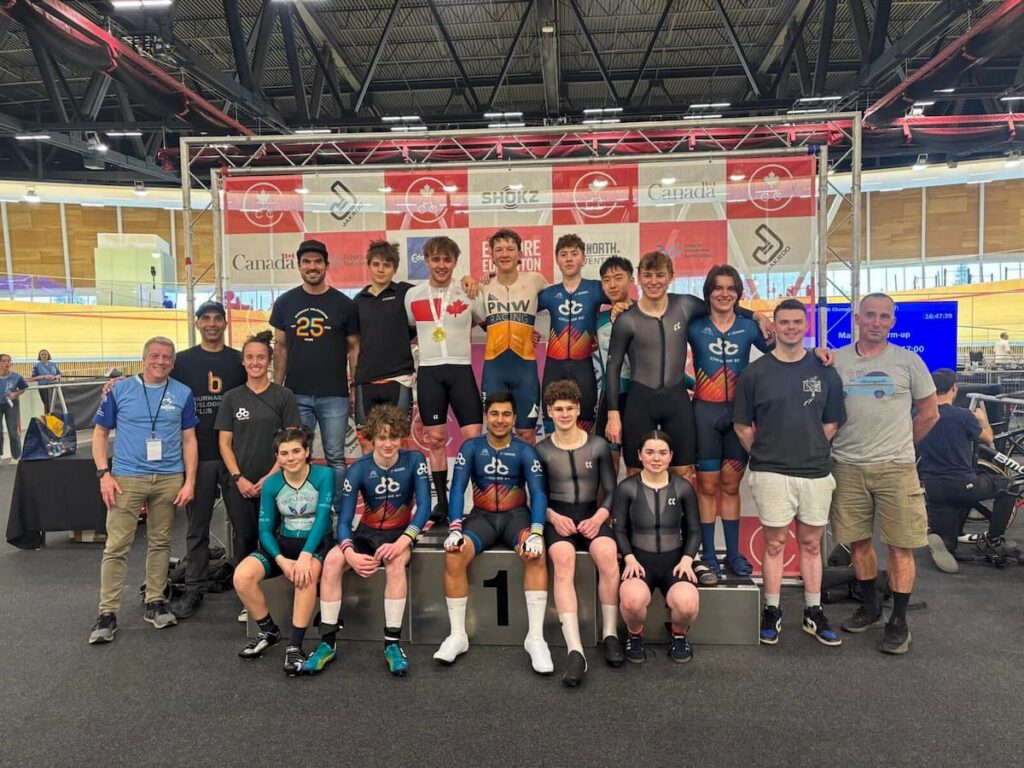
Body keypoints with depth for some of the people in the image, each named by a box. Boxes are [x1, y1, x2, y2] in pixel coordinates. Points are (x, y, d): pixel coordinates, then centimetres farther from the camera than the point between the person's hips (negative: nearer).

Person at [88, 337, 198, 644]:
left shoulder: (182, 394, 5)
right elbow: (100, 433, 5)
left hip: (170, 479, 2)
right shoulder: (120, 389, 2)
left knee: (160, 543, 11)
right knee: (116, 545, -4)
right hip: (127, 477, -1)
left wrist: (190, 481, 0)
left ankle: (155, 602, 24)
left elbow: (189, 440, 6)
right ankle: (107, 612, 4)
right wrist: (104, 474, -5)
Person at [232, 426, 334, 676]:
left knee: (306, 574, -38)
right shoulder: (271, 484, -1)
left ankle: (295, 646, -25)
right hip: (283, 543, 4)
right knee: (242, 576, -20)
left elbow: (322, 518, -18)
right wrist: (282, 560, -19)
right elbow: (265, 529, -2)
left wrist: (305, 555, -30)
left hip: (315, 543, -4)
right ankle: (268, 631, 5)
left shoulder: (324, 475, -10)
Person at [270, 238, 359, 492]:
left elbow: (354, 348, 5)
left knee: (335, 458, 4)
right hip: (296, 395, 2)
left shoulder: (343, 304, 2)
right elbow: (280, 347, 12)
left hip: (334, 395, -2)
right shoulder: (285, 302, 8)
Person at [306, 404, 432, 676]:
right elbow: (344, 519, -12)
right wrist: (350, 553, -33)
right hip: (367, 532, 2)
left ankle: (392, 644, -25)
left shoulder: (414, 461, -12)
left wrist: (401, 543, -33)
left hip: (399, 532, -1)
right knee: (332, 559, -27)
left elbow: (424, 506, -18)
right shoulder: (359, 469, -10)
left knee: (396, 561, -35)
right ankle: (327, 643, -17)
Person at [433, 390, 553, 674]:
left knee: (536, 554, -32)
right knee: (453, 556, -28)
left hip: (516, 515, -1)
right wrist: (455, 529, -23)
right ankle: (458, 635, -12)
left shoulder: (525, 450, -3)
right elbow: (457, 488, -7)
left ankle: (536, 637, -23)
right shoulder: (471, 447, 0)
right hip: (482, 516, 1)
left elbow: (538, 493, -10)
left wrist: (536, 533, -27)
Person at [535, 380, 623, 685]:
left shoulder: (598, 446, 6)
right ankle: (575, 650, -37)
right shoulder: (541, 450, 6)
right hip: (557, 517, -1)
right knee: (563, 559, -33)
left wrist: (599, 517, -10)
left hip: (592, 515, 1)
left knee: (607, 553, -32)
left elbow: (611, 491, 8)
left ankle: (610, 634, -13)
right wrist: (554, 517, -10)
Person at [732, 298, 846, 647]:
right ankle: (772, 612, 18)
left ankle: (814, 613, 24)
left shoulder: (825, 371, 6)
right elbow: (742, 426, 3)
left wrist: (812, 450, 3)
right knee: (774, 543, 6)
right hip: (771, 473, -2)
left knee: (811, 543, 12)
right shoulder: (755, 372, 0)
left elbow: (832, 423, 11)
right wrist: (764, 454, 0)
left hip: (816, 471, 2)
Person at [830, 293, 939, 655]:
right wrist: (838, 443, 4)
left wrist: (900, 446, 9)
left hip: (896, 468, -1)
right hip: (847, 467, 2)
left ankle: (899, 622, 12)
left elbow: (929, 413, 9)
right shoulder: (835, 361, 3)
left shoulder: (908, 361, 2)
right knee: (858, 541, 11)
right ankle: (870, 607, 29)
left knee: (900, 545, 1)